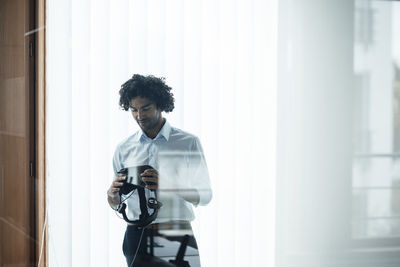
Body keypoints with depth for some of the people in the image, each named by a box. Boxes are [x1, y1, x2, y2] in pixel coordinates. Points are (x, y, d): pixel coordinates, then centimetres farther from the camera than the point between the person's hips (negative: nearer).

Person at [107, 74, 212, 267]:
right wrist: (112, 193, -10)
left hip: (177, 236, -2)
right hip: (137, 236, 2)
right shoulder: (124, 148, 11)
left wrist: (167, 186, -18)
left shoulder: (188, 143, 3)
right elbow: (115, 205, 14)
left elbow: (205, 195, -2)